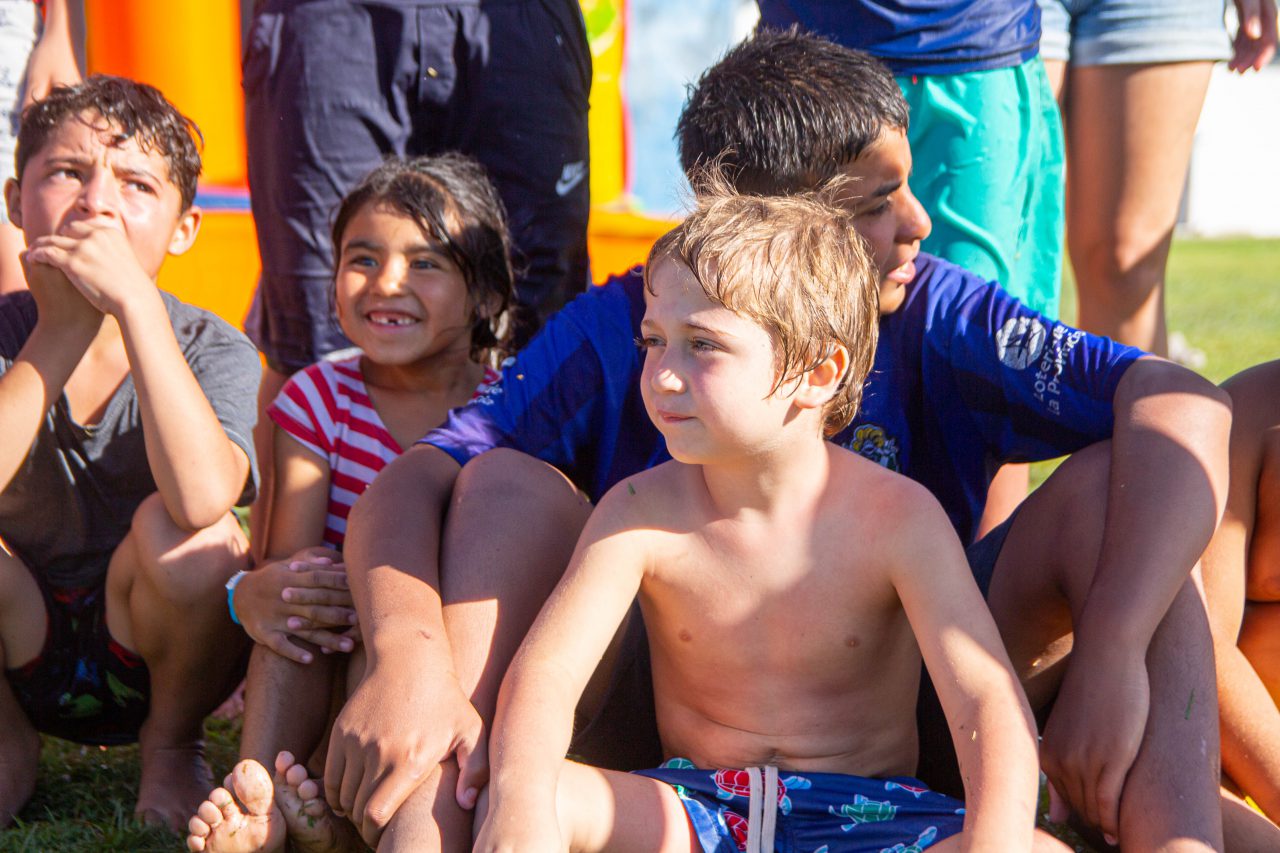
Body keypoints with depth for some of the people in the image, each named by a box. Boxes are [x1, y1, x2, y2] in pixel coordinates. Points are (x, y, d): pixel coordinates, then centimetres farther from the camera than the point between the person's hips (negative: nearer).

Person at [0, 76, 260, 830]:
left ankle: (171, 744, 0)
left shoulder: (212, 349, -14)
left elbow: (202, 498, -37)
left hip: (156, 655, -1)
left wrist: (134, 302, -34)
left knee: (178, 529, -31)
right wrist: (65, 327, -28)